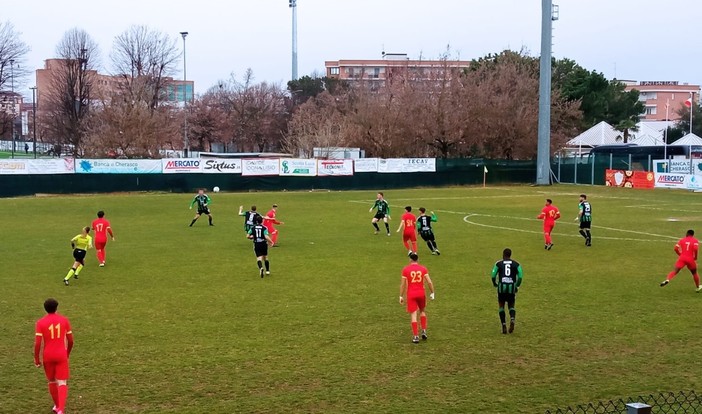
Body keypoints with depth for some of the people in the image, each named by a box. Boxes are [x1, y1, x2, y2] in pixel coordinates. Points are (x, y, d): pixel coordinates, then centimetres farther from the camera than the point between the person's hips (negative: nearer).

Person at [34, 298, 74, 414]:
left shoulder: (41, 322, -6)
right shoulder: (64, 320, -1)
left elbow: (37, 343, -11)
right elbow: (70, 340, 3)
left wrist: (36, 359, 0)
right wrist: (68, 353, 19)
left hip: (48, 356, 0)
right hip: (61, 355, 0)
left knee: (52, 381, 20)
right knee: (62, 383, -1)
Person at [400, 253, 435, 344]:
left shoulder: (405, 269, -4)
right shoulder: (423, 269, 0)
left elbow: (402, 284, -2)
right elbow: (429, 282, -5)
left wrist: (401, 296, 6)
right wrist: (432, 293, 6)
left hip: (411, 294, -2)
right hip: (421, 293, 2)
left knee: (413, 315, 0)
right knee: (422, 311, 25)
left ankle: (416, 336, -3)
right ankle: (424, 331, 16)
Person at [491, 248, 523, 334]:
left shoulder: (498, 263, 4)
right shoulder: (516, 264, 7)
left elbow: (493, 276, -2)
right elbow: (520, 277, 0)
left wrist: (495, 284, 17)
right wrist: (517, 286, 14)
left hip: (502, 287, -1)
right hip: (512, 287, 1)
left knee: (501, 307, 14)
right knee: (511, 306, 15)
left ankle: (504, 326, 3)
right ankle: (512, 319, -16)